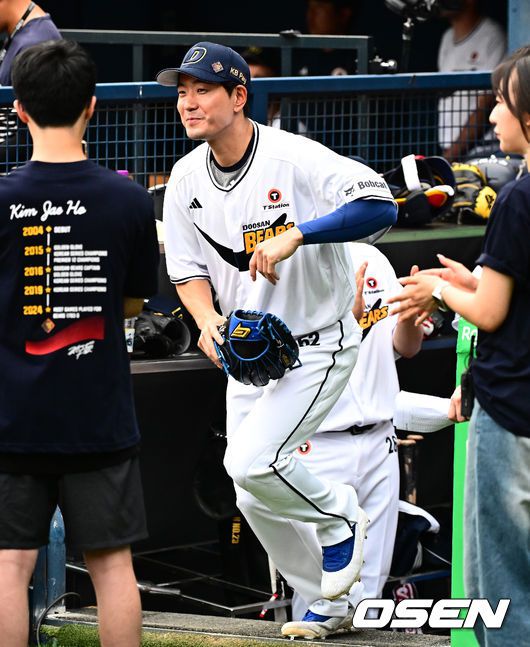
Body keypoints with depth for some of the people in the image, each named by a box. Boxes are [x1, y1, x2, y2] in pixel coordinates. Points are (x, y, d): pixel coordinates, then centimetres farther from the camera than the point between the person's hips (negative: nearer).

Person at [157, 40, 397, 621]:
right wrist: (207, 320, -13)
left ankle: (340, 515, 8)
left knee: (251, 463, -22)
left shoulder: (295, 159, -20)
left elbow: (380, 206, -31)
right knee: (253, 491, 8)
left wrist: (296, 235, -39)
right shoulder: (187, 178, 0)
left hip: (316, 348, -7)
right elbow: (188, 267, 7)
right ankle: (325, 603, 28)